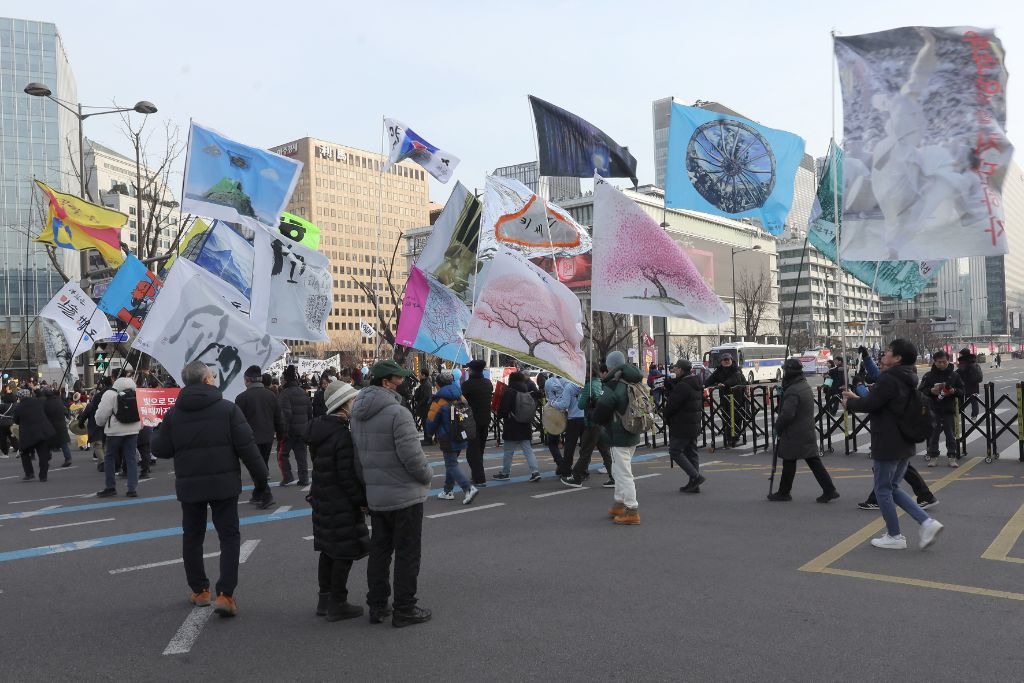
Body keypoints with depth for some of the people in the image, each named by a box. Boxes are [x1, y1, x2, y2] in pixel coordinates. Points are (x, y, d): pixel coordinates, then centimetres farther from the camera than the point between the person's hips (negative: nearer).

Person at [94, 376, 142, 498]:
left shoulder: (110, 394, -12)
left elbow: (101, 413, -8)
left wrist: (100, 423, 12)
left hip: (115, 431, -4)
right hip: (133, 430, 4)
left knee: (109, 458, 12)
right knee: (132, 458, 6)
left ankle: (110, 487, 17)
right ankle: (132, 489, 3)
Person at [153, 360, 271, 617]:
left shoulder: (173, 414, -1)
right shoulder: (228, 408, -8)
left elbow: (160, 449, 2)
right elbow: (246, 447, -11)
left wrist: (157, 433, 23)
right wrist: (260, 477, -2)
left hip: (189, 485, 3)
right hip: (223, 483, -2)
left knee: (192, 537, 18)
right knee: (229, 536, 5)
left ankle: (199, 591, 26)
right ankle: (225, 594, -4)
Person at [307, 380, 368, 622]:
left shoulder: (320, 428, 6)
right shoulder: (343, 436, -22)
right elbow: (348, 477, -22)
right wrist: (363, 500, -11)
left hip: (322, 499, 9)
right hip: (341, 504, -9)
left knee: (328, 550, 19)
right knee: (344, 553, 3)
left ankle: (324, 600, 29)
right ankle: (337, 604, 11)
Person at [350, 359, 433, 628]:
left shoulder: (358, 415, 6)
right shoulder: (397, 413, -22)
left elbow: (357, 456, 11)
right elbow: (412, 455, -23)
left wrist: (367, 484, 18)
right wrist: (427, 476, -5)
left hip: (375, 496, 8)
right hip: (405, 495, -8)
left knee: (379, 550, 17)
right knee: (407, 554, 4)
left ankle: (377, 606, 25)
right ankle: (404, 610, 12)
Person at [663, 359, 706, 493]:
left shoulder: (682, 386, -20)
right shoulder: (696, 384, 12)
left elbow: (671, 405, -18)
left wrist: (666, 416, 2)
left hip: (682, 426, -10)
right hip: (694, 425, 10)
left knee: (675, 452, -2)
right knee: (691, 452, 12)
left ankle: (695, 476, -8)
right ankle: (694, 485, 15)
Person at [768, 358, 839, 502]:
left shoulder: (792, 391, -21)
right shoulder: (805, 386, 10)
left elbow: (787, 414, -25)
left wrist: (777, 427, -10)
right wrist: (782, 393, 11)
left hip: (794, 434, -9)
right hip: (808, 432, 9)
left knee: (789, 463, 4)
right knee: (813, 460, 9)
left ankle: (784, 493, 15)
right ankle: (829, 490, 7)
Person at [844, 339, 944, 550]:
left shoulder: (888, 379, -20)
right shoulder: (908, 379, 11)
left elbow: (869, 405, -18)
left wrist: (850, 402, 1)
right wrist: (857, 398, 16)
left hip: (887, 445, -9)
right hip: (906, 444, 9)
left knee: (883, 490, 6)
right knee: (893, 488, 19)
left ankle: (894, 537, 14)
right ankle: (927, 522, 8)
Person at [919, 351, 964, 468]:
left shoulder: (954, 375, 5)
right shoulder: (928, 375, 1)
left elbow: (962, 391, 8)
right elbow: (921, 391, 1)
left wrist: (954, 391, -13)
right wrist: (931, 391, -17)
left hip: (949, 410, 1)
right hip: (934, 410, -1)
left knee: (951, 435, 4)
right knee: (933, 434, 2)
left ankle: (951, 457, 12)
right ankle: (933, 456, 10)